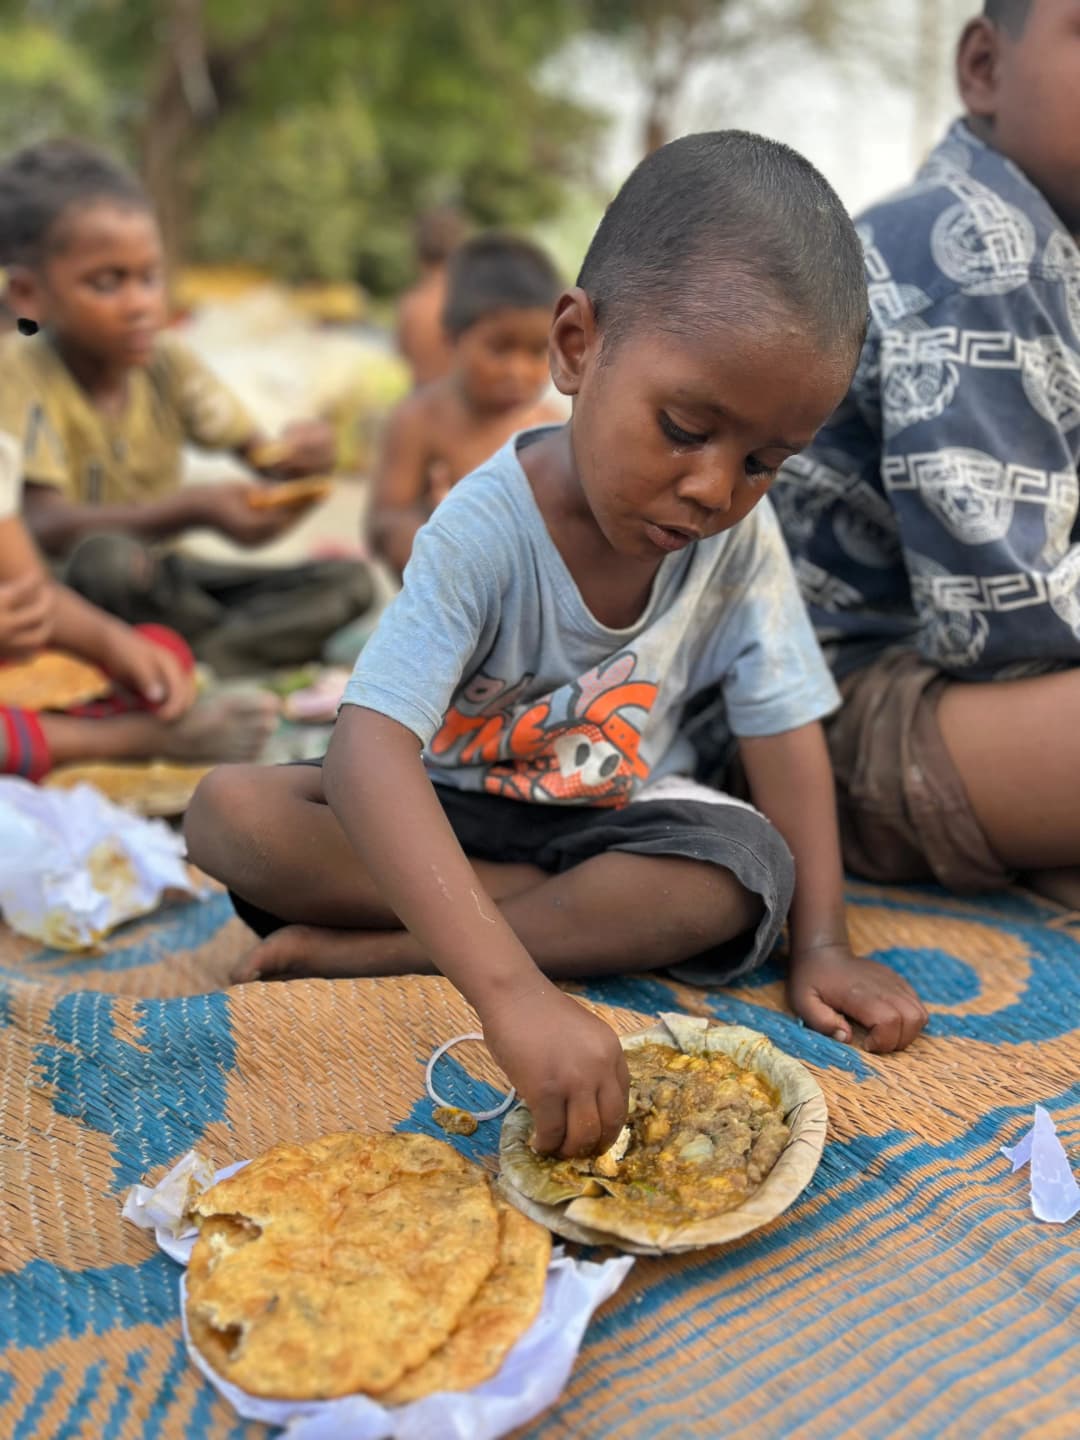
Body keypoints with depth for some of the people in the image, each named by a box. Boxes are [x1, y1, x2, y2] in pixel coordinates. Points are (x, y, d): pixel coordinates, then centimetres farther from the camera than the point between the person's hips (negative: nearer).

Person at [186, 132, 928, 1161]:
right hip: (449, 812, -2)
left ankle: (352, 951, -23)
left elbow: (784, 729, -7)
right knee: (228, 811, -25)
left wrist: (820, 942, -15)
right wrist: (512, 990, -53)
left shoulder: (741, 536, -14)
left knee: (742, 872, -30)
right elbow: (367, 752, -41)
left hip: (615, 818, 3)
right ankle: (584, 915, -20)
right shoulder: (483, 530, -28)